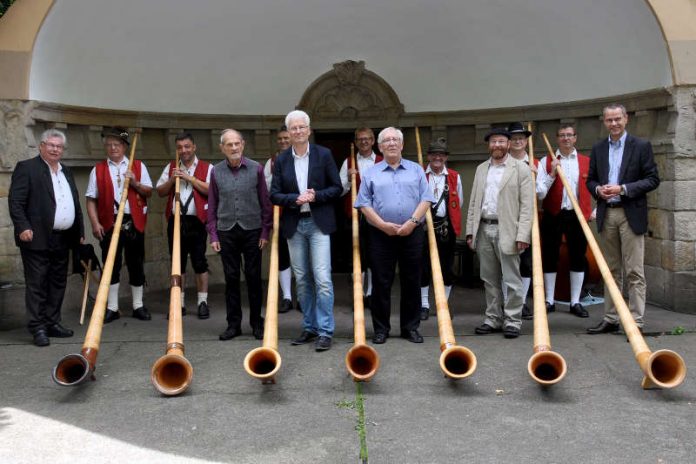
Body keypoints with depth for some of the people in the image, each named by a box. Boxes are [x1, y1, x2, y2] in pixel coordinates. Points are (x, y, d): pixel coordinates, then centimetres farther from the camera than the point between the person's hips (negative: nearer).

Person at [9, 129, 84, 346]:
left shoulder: (66, 172, 19)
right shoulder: (26, 168, -2)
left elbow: (75, 204, 22)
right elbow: (15, 202, -9)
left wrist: (80, 232, 17)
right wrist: (23, 227, -19)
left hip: (62, 240, 7)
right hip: (37, 239, -7)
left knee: (58, 284, 12)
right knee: (37, 285, -1)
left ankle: (52, 323, 21)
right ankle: (38, 328, 4)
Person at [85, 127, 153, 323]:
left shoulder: (139, 166, 9)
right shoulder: (98, 170, 8)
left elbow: (149, 192, 7)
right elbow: (91, 199, 3)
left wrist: (135, 183, -11)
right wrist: (95, 223, -8)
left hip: (134, 222, 0)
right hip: (109, 223, 0)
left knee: (136, 265, 6)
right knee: (111, 265, 4)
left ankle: (138, 306, 17)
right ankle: (112, 308, 13)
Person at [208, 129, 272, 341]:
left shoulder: (256, 169, -1)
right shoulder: (216, 172, 4)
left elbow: (265, 202, 1)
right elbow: (212, 205, 7)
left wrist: (265, 231, -3)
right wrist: (213, 234, 2)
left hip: (252, 230, -1)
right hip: (226, 231, 1)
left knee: (253, 277, 4)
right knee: (231, 278, 7)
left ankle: (257, 323, 15)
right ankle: (233, 323, 17)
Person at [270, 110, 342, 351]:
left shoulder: (324, 154, 1)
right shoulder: (281, 160, 6)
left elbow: (337, 188, 1)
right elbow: (274, 194, 3)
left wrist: (315, 196, -15)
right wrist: (295, 199, -14)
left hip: (318, 223, -3)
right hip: (294, 225, 3)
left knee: (322, 278, -8)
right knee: (302, 279, 10)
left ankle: (325, 331, -1)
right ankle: (309, 327, 21)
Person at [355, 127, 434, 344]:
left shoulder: (416, 170, 11)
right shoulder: (371, 174, 9)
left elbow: (426, 199, 2)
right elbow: (364, 204, 1)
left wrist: (412, 221, -12)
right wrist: (383, 224, -11)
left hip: (412, 233, 1)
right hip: (381, 235, 0)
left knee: (412, 282, 5)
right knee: (381, 283, 2)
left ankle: (411, 327, 16)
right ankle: (381, 328, 13)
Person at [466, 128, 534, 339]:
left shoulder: (521, 168, 0)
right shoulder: (481, 169, 16)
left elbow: (527, 205, -7)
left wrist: (522, 234, -14)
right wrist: (470, 231, 8)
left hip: (507, 231, -5)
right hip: (483, 229, 5)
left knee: (511, 280, -1)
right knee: (489, 280, 11)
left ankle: (512, 321, 9)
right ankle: (493, 319, 20)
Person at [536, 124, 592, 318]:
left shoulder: (586, 162, 7)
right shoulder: (546, 162, 4)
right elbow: (539, 193, -4)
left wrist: (595, 211, 2)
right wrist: (552, 174, -15)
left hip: (578, 215, 1)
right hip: (552, 215, -1)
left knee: (578, 258, 5)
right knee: (549, 258, 5)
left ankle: (575, 302, 16)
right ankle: (549, 301, 16)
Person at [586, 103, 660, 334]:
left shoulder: (641, 146, 0)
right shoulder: (598, 149, 12)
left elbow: (653, 179, -4)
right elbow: (591, 180, 16)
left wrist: (623, 189, -15)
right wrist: (598, 189, -7)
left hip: (631, 214, -4)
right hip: (606, 214, 4)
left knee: (634, 271, -3)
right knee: (611, 270, 11)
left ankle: (636, 322, 2)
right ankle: (610, 319, 18)